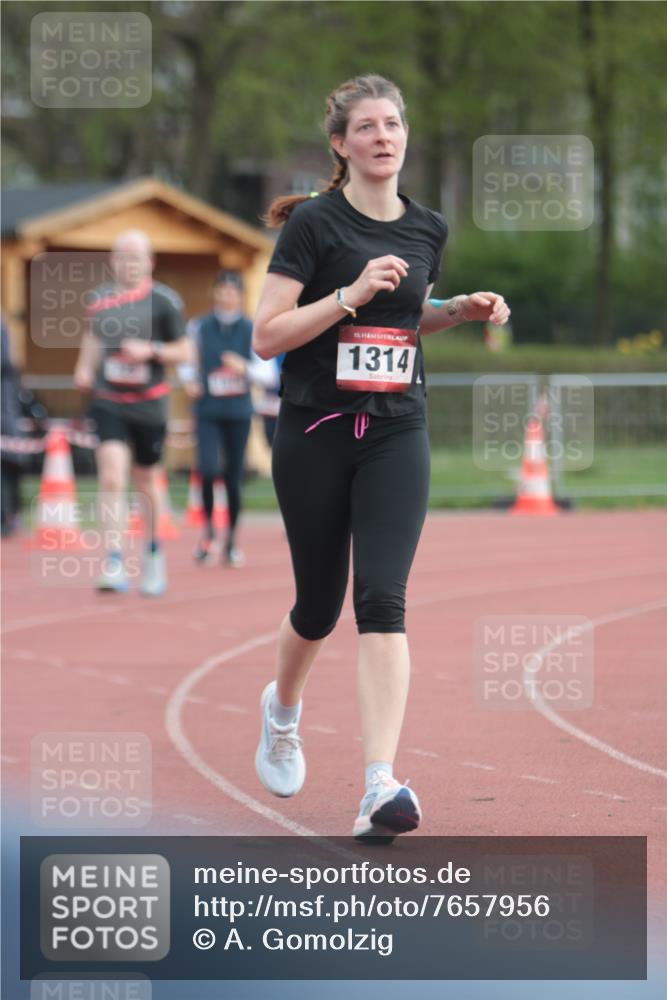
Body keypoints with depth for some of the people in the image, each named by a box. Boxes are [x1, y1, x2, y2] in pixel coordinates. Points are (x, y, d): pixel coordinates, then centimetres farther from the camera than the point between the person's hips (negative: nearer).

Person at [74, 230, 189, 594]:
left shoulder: (164, 301, -5)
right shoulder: (99, 299, 4)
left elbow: (181, 351, 0)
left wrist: (151, 351, -17)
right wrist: (84, 368, 5)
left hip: (148, 403, -1)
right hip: (108, 402, 1)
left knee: (145, 481, 13)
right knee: (111, 478, -16)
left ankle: (153, 550, 38)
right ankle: (113, 563, -20)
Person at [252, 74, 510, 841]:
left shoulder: (427, 230, 7)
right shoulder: (314, 223, -8)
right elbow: (267, 336, -13)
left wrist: (461, 310, 7)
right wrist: (352, 293, -21)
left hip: (396, 437, 2)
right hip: (314, 434, -2)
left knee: (382, 600, -14)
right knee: (319, 605, 10)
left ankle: (380, 789, -23)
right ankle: (282, 707, 45)